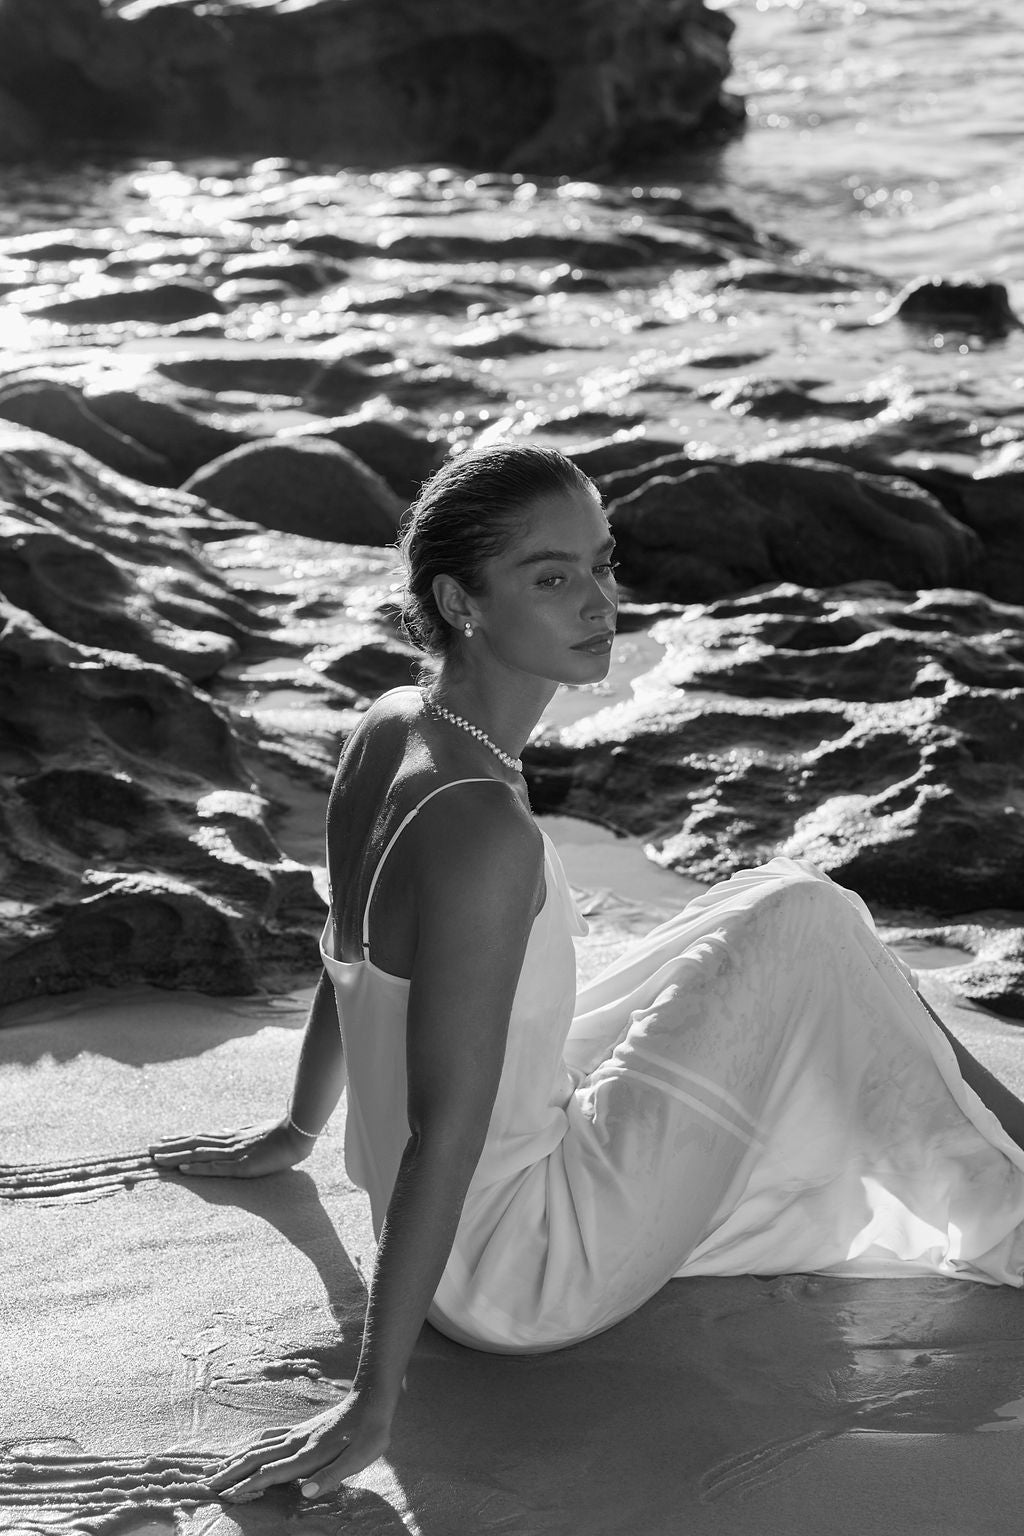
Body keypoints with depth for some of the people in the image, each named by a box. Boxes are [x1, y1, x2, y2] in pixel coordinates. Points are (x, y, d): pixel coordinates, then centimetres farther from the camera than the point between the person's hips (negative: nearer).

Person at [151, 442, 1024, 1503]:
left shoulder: (387, 732, -2)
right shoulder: (483, 827, -30)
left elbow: (348, 958, 15)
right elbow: (445, 1131, -28)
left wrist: (297, 1129, 29)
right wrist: (372, 1403, -24)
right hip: (518, 1279, -9)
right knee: (800, 921, -4)